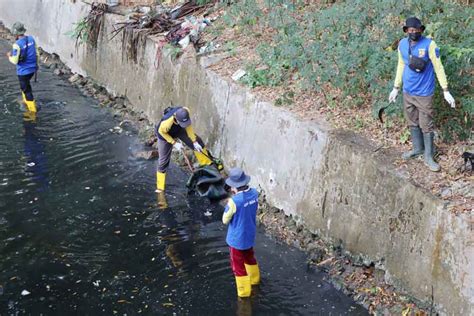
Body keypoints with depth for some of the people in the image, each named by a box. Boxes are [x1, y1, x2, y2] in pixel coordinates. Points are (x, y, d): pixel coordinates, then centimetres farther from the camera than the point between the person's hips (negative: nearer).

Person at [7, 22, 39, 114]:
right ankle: (26, 101, 43)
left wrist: (9, 56, 3)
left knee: (26, 89, 7)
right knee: (25, 84, 30)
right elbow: (37, 54, 6)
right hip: (32, 68, 7)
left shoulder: (17, 45, -22)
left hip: (23, 71, -7)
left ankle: (32, 109, 12)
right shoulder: (31, 39, -3)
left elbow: (14, 61, -16)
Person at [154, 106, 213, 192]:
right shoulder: (166, 122, -47)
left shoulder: (185, 111, -36)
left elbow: (188, 126, -15)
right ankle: (160, 188, 15)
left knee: (197, 141, 5)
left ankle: (207, 164, 29)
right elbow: (161, 132, -24)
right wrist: (174, 143, -24)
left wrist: (194, 141, -13)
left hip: (179, 130, 5)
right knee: (163, 160, 1)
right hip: (165, 134, -5)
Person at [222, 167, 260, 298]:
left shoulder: (234, 201, -32)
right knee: (249, 257, 31)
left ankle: (244, 290, 25)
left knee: (238, 264, 13)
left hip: (237, 237, -7)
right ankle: (254, 279, 52)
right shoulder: (254, 193, -13)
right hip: (250, 234, 7)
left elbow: (225, 220, -18)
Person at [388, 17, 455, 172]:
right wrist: (395, 88, 15)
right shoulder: (402, 44, 0)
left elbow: (438, 67, -12)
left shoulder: (429, 44, -15)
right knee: (412, 123, 15)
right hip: (408, 92, 5)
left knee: (426, 125, -1)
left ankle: (428, 156, 8)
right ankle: (418, 148, 31)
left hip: (424, 92, -5)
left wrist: (446, 91, -12)